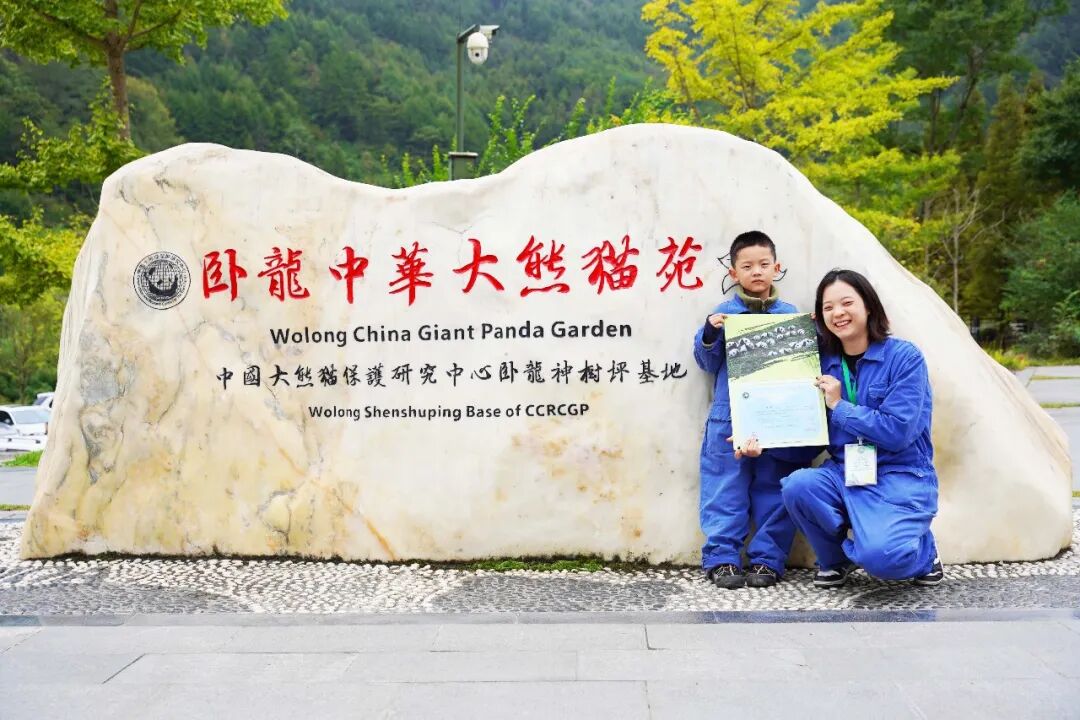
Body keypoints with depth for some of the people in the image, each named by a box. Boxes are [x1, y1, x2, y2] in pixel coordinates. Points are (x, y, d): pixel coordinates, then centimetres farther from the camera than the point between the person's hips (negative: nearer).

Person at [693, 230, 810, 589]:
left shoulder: (790, 315, 7)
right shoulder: (724, 313, 3)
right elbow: (708, 363, 5)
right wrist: (710, 334, -12)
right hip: (728, 420, -1)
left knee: (773, 491, 5)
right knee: (726, 491, 1)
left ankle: (767, 559, 15)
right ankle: (721, 558, 9)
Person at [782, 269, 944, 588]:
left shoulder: (904, 357, -9)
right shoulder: (824, 362, 5)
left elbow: (898, 431, -17)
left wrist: (839, 406, -13)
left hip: (901, 477, -4)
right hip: (843, 474, 5)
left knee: (879, 556, -30)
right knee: (798, 485, -28)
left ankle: (921, 550, 10)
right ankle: (834, 559, 2)